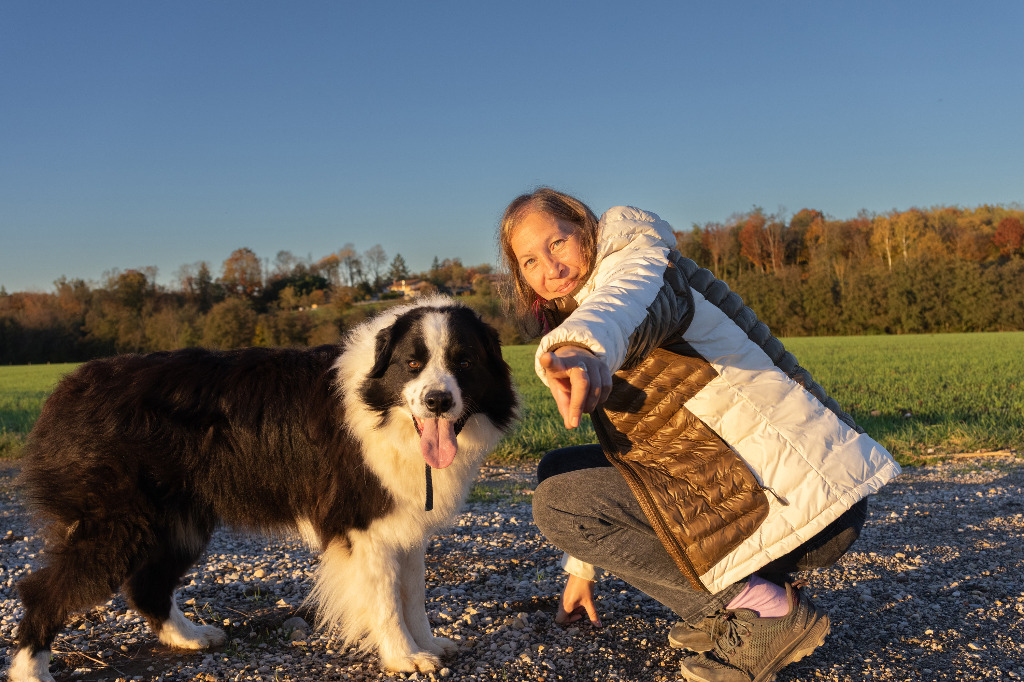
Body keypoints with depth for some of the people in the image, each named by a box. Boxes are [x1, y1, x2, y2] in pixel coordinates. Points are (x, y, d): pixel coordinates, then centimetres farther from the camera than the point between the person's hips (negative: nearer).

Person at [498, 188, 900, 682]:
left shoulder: (637, 265, -10)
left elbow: (627, 301, -37)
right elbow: (619, 447, 26)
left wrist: (582, 349, -61)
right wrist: (581, 567, 27)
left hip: (806, 503, -9)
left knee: (558, 500, -12)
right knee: (560, 470, 13)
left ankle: (766, 609, -7)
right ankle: (726, 607, 9)